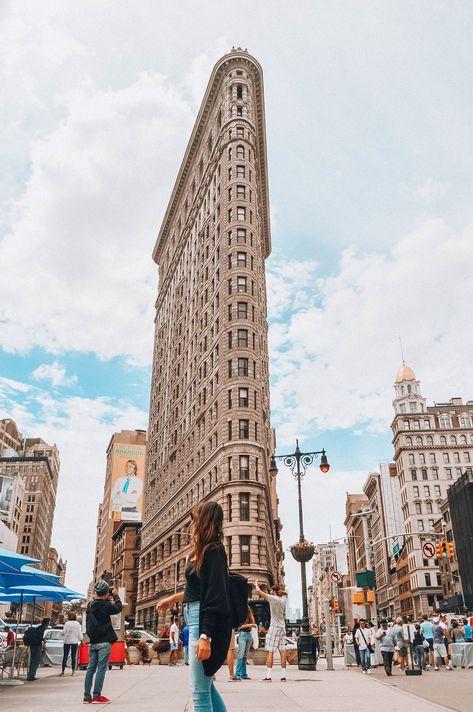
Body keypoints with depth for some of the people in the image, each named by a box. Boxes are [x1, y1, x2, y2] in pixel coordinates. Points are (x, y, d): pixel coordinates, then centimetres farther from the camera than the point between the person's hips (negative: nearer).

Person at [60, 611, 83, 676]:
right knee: (73, 656, 7)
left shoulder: (67, 623, -8)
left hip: (67, 641, -1)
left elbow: (63, 633, -7)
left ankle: (63, 671, 2)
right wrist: (80, 639, 15)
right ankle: (73, 671, 8)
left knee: (65, 656, 4)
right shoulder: (77, 624, -2)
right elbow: (79, 633, 2)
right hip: (75, 641, 2)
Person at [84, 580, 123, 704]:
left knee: (91, 668, 11)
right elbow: (118, 608, -1)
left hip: (93, 642, 7)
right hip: (104, 642, -7)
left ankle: (87, 696, 13)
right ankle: (97, 696, -4)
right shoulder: (105, 605, -15)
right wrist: (116, 596, 10)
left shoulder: (90, 605, 6)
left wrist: (108, 600, 15)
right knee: (101, 668, -3)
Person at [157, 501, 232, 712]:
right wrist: (173, 598, 35)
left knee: (200, 690, -3)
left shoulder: (213, 552, -14)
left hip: (206, 623, -10)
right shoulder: (203, 552, 14)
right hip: (197, 618, 10)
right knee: (206, 684, 18)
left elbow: (214, 596, -21)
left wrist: (205, 636, -26)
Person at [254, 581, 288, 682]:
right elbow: (285, 593, 30)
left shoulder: (273, 598, -12)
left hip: (274, 628, -6)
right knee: (282, 651, 5)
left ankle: (268, 676, -10)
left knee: (270, 651, -6)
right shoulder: (283, 599, 5)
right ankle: (283, 676, 6)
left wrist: (256, 584, 7)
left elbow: (259, 591, -10)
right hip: (282, 628, 6)